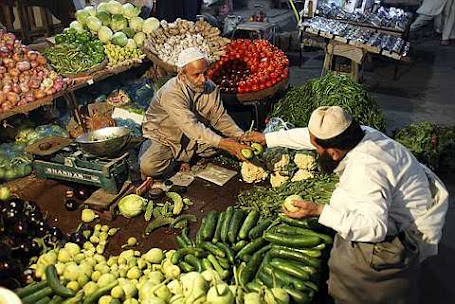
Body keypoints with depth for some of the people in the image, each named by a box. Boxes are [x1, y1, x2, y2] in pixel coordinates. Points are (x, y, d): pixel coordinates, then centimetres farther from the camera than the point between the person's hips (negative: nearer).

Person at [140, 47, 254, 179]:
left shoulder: (210, 87, -12)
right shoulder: (171, 94, -32)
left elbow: (220, 117, -6)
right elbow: (191, 127, -41)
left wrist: (240, 136, -22)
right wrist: (221, 142, -48)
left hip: (193, 139, 6)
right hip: (164, 137, -6)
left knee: (231, 140, -12)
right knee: (148, 166, -31)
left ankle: (185, 156, -2)